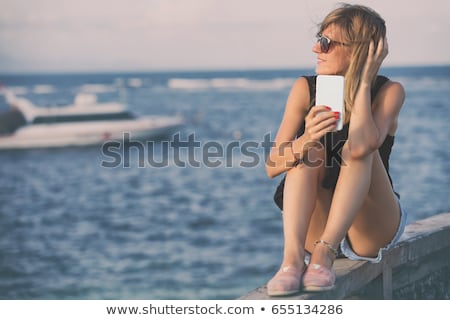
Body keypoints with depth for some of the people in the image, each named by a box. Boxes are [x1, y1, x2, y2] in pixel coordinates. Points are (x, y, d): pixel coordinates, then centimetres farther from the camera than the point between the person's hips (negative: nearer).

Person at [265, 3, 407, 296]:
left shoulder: (389, 92, -9)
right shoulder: (305, 89, -3)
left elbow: (362, 146, -31)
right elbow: (272, 167, -11)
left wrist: (363, 82, -20)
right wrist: (306, 140, -32)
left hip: (372, 232, -2)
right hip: (314, 229, 2)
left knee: (355, 149, -25)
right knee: (308, 153, -23)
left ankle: (324, 252, -40)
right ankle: (292, 257, -41)